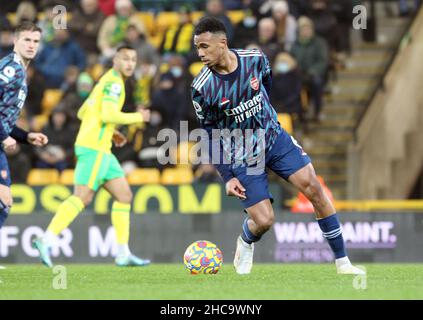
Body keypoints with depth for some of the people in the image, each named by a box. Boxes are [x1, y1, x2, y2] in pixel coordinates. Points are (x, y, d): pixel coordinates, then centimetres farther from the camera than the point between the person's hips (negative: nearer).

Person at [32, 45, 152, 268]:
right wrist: (138, 117, -8)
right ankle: (46, 241, -16)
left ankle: (123, 254, 6)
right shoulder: (113, 82, -9)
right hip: (93, 147, -10)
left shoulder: (107, 82, 21)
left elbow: (82, 113, 25)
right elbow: (109, 115, -22)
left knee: (124, 195, 7)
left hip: (101, 150, 10)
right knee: (82, 197, -14)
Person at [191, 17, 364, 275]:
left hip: (274, 137, 3)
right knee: (264, 221, -10)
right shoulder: (202, 88, -19)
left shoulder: (255, 59, -13)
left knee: (312, 186, -14)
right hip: (240, 155, -3)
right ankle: (245, 244, 30)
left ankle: (343, 262, -5)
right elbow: (210, 135, -7)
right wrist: (227, 177, -8)